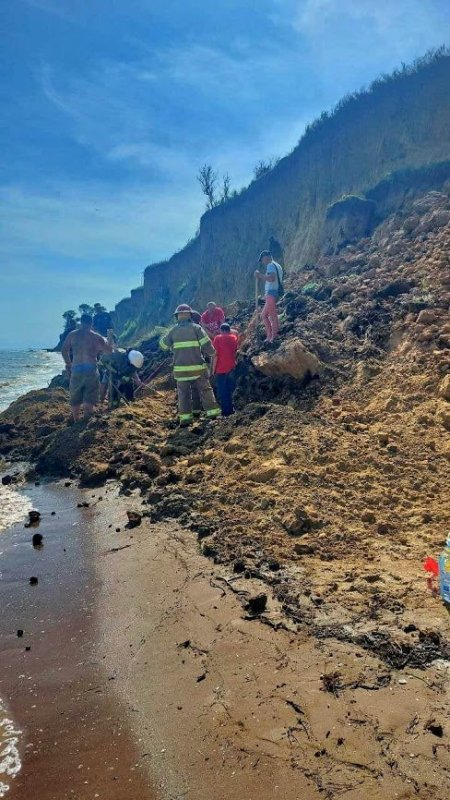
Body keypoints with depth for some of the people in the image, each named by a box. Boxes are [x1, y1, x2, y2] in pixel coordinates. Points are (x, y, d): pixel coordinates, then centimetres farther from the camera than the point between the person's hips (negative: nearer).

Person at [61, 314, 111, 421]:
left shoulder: (72, 335, 6)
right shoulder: (96, 337, 2)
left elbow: (64, 351, 9)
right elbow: (109, 350, 10)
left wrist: (69, 364, 21)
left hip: (76, 369, 2)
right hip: (91, 369, -2)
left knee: (75, 400, 14)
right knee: (89, 399, 3)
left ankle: (76, 422, 21)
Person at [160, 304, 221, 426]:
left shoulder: (174, 330, 4)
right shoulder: (196, 328, -2)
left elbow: (163, 345, 15)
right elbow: (207, 346, -8)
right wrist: (210, 352, 11)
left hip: (181, 369, 2)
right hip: (198, 368, -1)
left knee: (183, 394, 8)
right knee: (205, 390, 8)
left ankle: (185, 418, 6)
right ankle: (213, 413, 11)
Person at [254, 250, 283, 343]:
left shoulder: (271, 265, -9)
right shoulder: (276, 266, 22)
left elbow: (271, 278, -25)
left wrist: (260, 275, -16)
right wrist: (261, 278, 21)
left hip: (271, 293, -10)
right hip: (271, 294, 10)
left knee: (273, 316, -11)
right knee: (264, 315, 14)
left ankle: (273, 338, -12)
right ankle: (269, 337, 13)